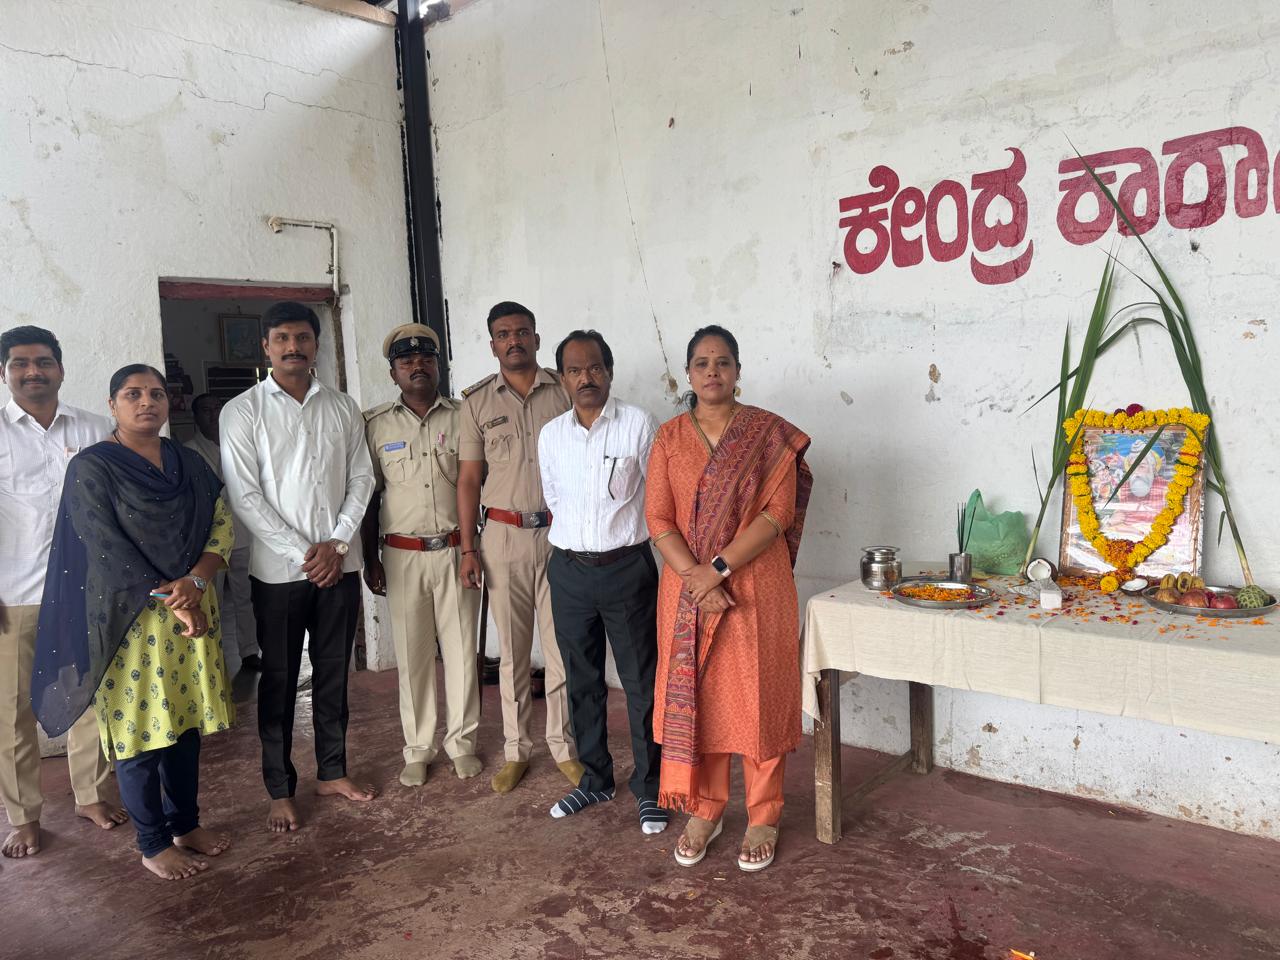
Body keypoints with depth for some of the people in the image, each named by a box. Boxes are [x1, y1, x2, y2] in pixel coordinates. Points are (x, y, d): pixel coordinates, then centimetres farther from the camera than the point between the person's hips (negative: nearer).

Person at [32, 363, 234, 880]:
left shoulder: (189, 463, 8)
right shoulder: (92, 468, -7)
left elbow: (221, 525, 2)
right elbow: (108, 551, -14)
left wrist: (195, 581, -15)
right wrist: (170, 600, -17)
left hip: (193, 607, 5)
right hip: (131, 618, -5)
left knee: (186, 722, 13)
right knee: (139, 729, 5)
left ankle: (186, 823, 29)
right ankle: (153, 844, 19)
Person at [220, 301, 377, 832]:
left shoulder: (342, 407, 6)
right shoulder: (242, 412, -4)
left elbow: (361, 479, 5)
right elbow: (245, 497, -10)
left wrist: (337, 543, -8)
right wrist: (303, 554, -14)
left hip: (339, 564, 3)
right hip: (278, 570, -3)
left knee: (333, 673, 13)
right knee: (279, 680, 7)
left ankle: (332, 771, 29)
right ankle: (281, 790, 21)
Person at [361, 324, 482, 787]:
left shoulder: (463, 416, 2)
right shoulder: (375, 424, 3)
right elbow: (368, 494, 6)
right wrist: (370, 558, 4)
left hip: (456, 552, 0)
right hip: (403, 556, 0)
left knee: (461, 650, 6)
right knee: (412, 656, 8)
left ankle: (461, 741, 22)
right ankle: (418, 749, 22)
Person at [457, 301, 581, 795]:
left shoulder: (565, 392, 2)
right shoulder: (477, 400, 5)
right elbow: (469, 478, 5)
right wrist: (468, 548, 1)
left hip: (560, 532, 0)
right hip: (503, 535, 1)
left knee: (562, 647, 4)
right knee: (512, 651, 9)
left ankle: (563, 746, 20)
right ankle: (516, 750, 22)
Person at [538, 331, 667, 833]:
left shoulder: (639, 424, -7)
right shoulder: (550, 435, 5)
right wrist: (569, 550, 14)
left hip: (627, 567, -4)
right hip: (568, 570, 4)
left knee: (641, 682, 3)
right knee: (582, 682, 14)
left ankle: (648, 786, 19)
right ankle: (595, 778, 31)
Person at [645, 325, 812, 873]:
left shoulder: (769, 434, -4)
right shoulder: (669, 438, 4)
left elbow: (777, 513, -11)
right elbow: (658, 519, -1)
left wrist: (718, 568, -19)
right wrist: (695, 576, -15)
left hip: (755, 586, -2)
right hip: (688, 588, 3)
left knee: (757, 699, 6)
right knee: (695, 697, 10)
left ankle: (763, 818, 24)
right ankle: (704, 810, 29)